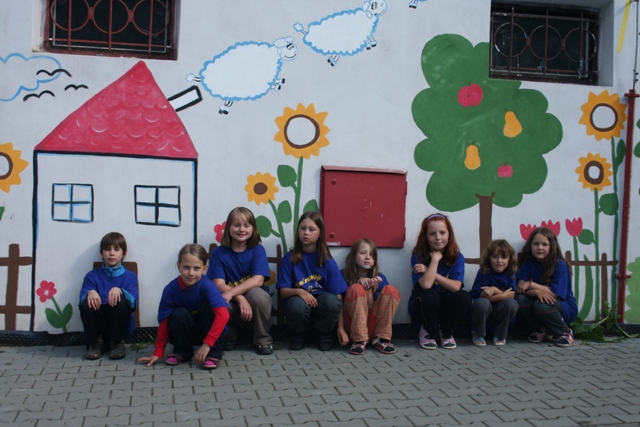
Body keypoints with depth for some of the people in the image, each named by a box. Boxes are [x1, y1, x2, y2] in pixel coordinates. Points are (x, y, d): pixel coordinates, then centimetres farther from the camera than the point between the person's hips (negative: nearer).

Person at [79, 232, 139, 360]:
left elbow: (134, 302, -14)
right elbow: (82, 297, -8)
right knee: (87, 303, -26)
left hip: (120, 328, -1)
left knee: (120, 301, -29)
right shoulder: (92, 276, 9)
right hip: (97, 328, 1)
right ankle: (95, 343, -2)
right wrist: (90, 292, -32)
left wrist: (119, 290, -34)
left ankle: (117, 343, -7)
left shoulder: (130, 277, 5)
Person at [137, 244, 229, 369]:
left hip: (207, 330, -1)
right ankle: (182, 352, -4)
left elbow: (223, 314, -38)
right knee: (179, 314, -29)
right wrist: (158, 353, -13)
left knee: (209, 305, -28)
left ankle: (213, 353, -19)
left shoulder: (206, 285, -27)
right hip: (185, 333, 1)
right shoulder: (171, 289, -19)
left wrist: (207, 344, -43)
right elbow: (164, 321, -12)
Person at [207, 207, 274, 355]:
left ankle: (263, 340, -10)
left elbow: (258, 280, -17)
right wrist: (240, 298, -29)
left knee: (255, 293, -33)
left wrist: (231, 292, -30)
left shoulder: (257, 250, -4)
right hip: (231, 306, 1)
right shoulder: (218, 252, -2)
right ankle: (229, 338, 1)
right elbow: (219, 284, -12)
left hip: (254, 302, 0)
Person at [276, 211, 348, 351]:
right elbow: (283, 291, -4)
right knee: (298, 305, -37)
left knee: (332, 301, -34)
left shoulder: (327, 260, -3)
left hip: (321, 300, 1)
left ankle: (325, 336, -1)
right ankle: (297, 336, -1)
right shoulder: (289, 258, -3)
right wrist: (299, 291, -27)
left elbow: (337, 295, -5)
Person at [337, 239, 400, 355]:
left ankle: (381, 338, -16)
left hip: (371, 326, 2)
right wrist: (340, 329, -22)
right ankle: (359, 340, -25)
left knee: (391, 290, -16)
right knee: (356, 288, -26)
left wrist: (369, 289, -17)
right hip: (351, 326, -2)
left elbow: (373, 309, -2)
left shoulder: (379, 278, 3)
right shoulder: (343, 275, -2)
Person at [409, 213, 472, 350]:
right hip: (422, 308, -2)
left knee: (464, 297, -27)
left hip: (445, 307, 2)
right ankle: (428, 333, -4)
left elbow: (456, 287, -22)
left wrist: (429, 271, -23)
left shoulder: (457, 257, -8)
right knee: (430, 295, -35)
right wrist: (435, 259, -24)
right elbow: (426, 284, -31)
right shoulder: (419, 256, -14)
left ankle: (446, 333, 0)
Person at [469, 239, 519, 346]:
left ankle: (500, 336, -4)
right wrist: (503, 295, -25)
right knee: (482, 303, -36)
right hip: (481, 312, -3)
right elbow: (480, 296, -22)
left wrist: (495, 290, -28)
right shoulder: (483, 273, -15)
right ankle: (478, 335, -8)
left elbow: (511, 295, -15)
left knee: (512, 303, -26)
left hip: (499, 314, 3)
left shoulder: (510, 275, -4)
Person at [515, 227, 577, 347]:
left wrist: (531, 285, -20)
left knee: (541, 305, -34)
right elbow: (520, 287, -11)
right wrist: (537, 292, -30)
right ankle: (542, 331, -2)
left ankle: (565, 332, -6)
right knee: (519, 299, -23)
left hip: (565, 307, -4)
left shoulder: (560, 265, -14)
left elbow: (555, 293, -22)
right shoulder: (528, 263, -1)